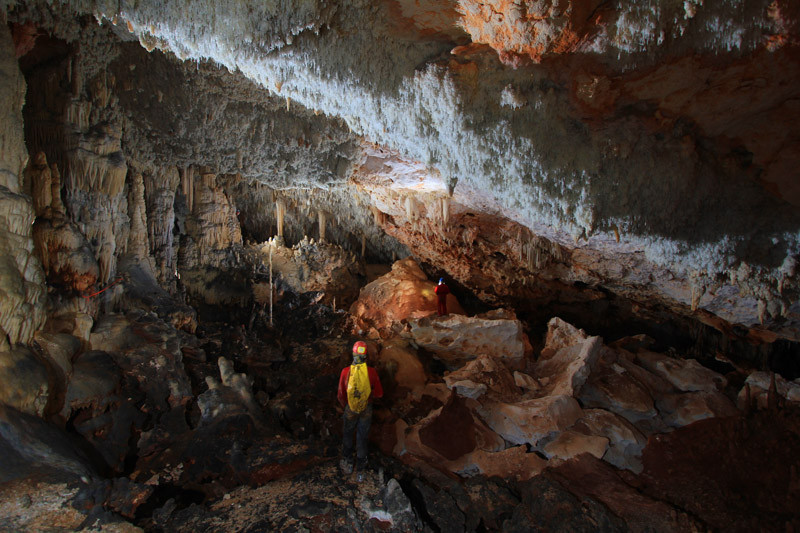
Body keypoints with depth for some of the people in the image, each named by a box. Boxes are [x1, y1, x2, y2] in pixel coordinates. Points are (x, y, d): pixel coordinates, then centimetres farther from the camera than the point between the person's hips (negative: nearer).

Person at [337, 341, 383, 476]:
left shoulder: (346, 371, -20)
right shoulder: (372, 372, -20)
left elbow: (341, 395, -7)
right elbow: (379, 393, -10)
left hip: (350, 409, 0)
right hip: (367, 409, 0)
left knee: (347, 434, 25)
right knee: (362, 436, 20)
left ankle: (347, 462, 36)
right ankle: (361, 464, 35)